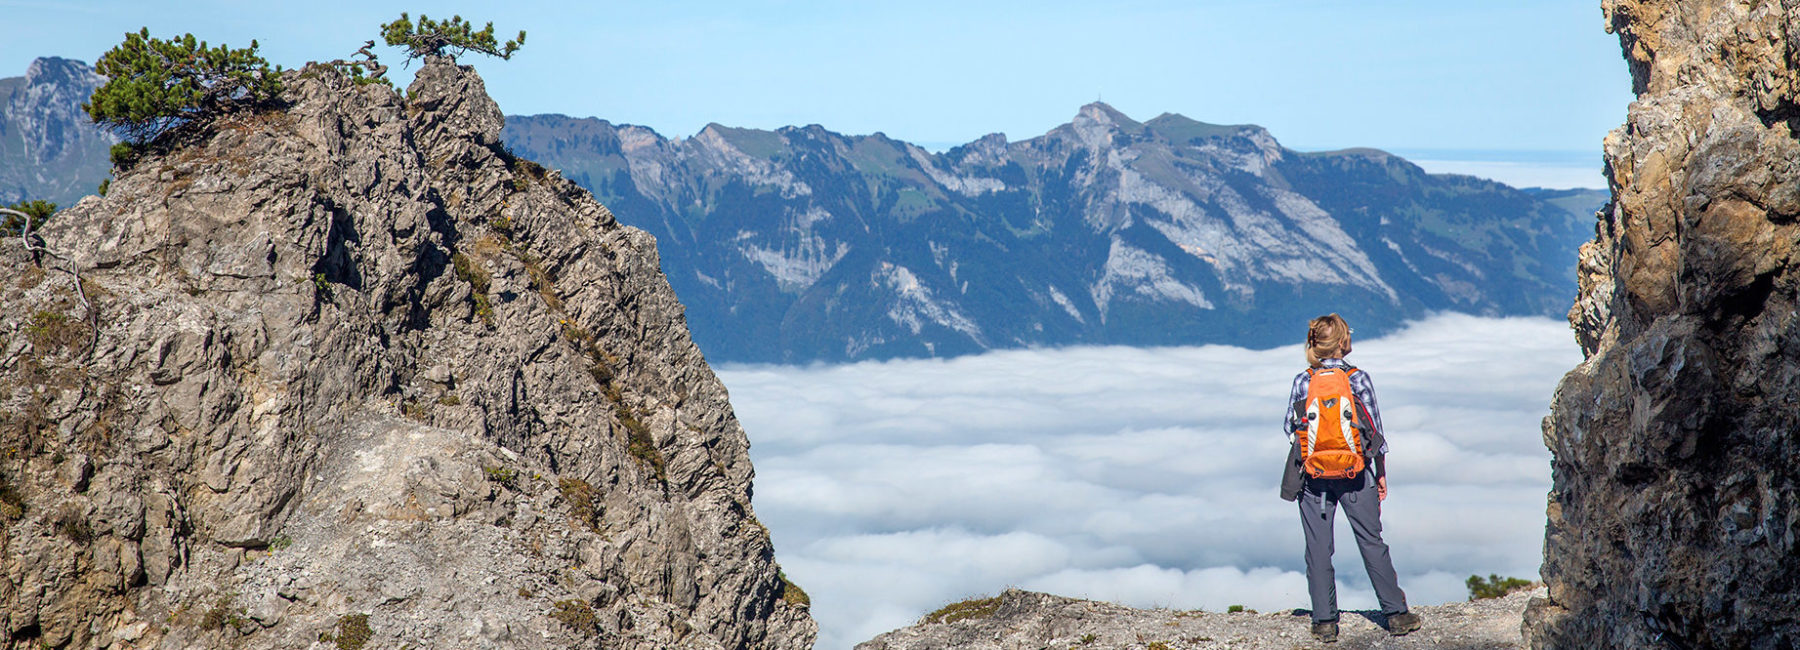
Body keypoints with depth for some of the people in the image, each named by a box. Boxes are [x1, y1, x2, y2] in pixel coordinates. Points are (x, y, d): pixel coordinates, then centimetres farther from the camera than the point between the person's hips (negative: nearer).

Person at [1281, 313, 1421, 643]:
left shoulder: (1303, 381, -4)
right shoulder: (1358, 378, -7)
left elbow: (1291, 428, 1)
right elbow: (1376, 432, -3)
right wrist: (1381, 474, 7)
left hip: (1314, 475, 1)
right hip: (1356, 475, -1)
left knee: (1318, 548, 6)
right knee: (1372, 543, 9)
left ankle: (1324, 621, 6)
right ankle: (1396, 614, 13)